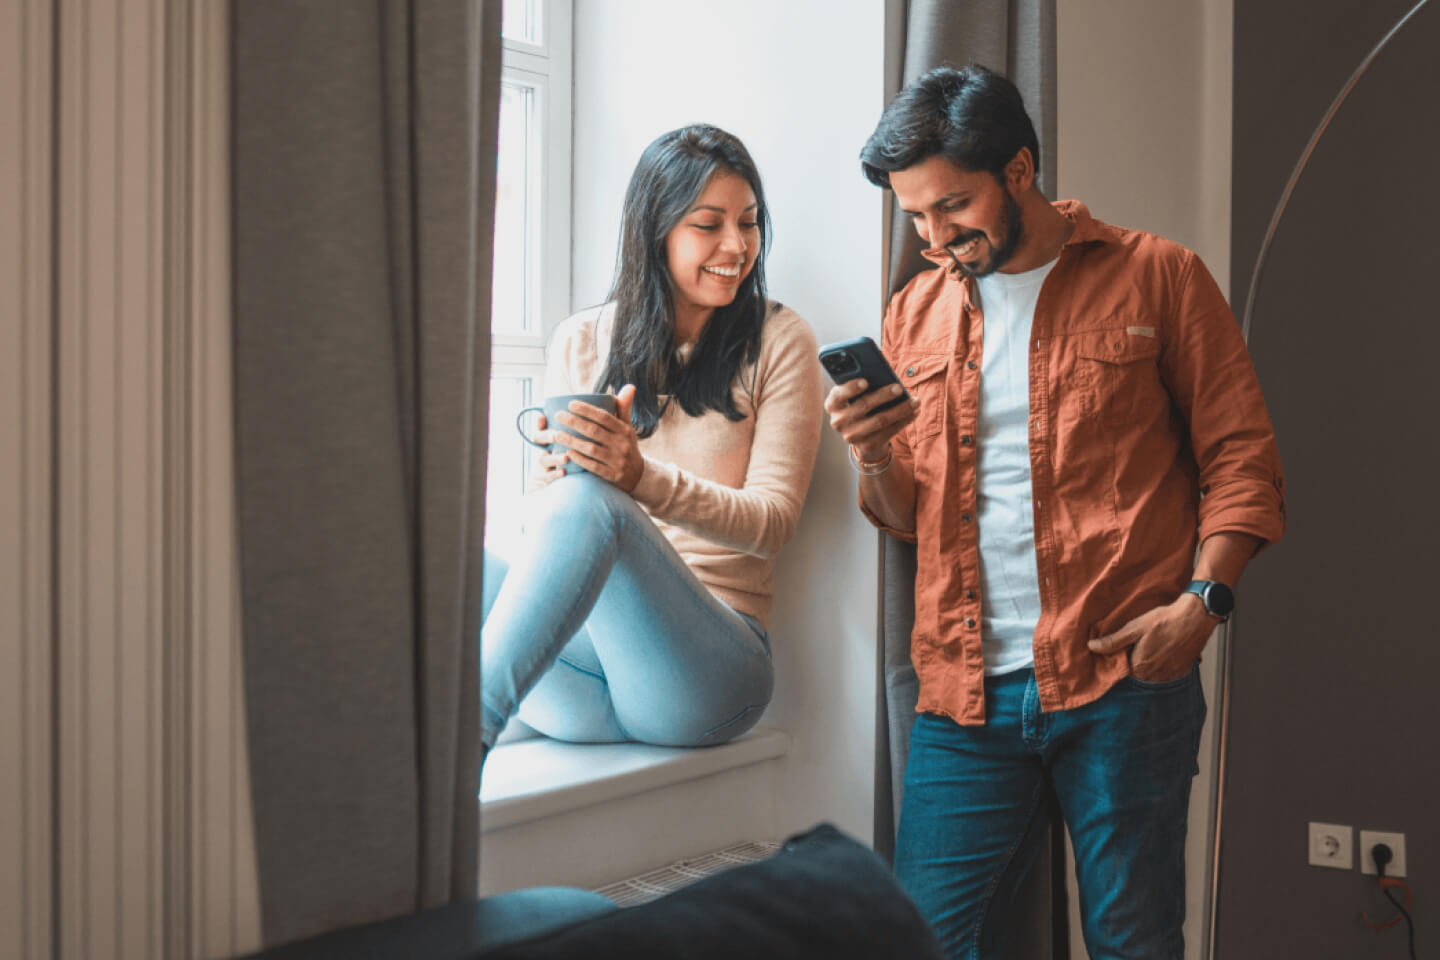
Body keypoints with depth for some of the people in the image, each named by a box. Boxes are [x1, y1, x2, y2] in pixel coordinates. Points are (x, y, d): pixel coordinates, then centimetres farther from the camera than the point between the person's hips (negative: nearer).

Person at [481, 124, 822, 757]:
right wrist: (552, 479, -14)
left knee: (588, 501, -33)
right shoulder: (580, 342, 14)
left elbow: (773, 521, -2)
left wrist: (642, 478, -20)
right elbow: (543, 515, 13)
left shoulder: (778, 342, 6)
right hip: (583, 666, 3)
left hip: (707, 662, -3)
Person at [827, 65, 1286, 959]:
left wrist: (1203, 598, -11)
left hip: (1121, 682, -3)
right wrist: (873, 455, -5)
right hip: (964, 691, 3)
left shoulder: (1155, 277, 4)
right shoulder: (915, 312, 15)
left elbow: (1242, 457, 3)